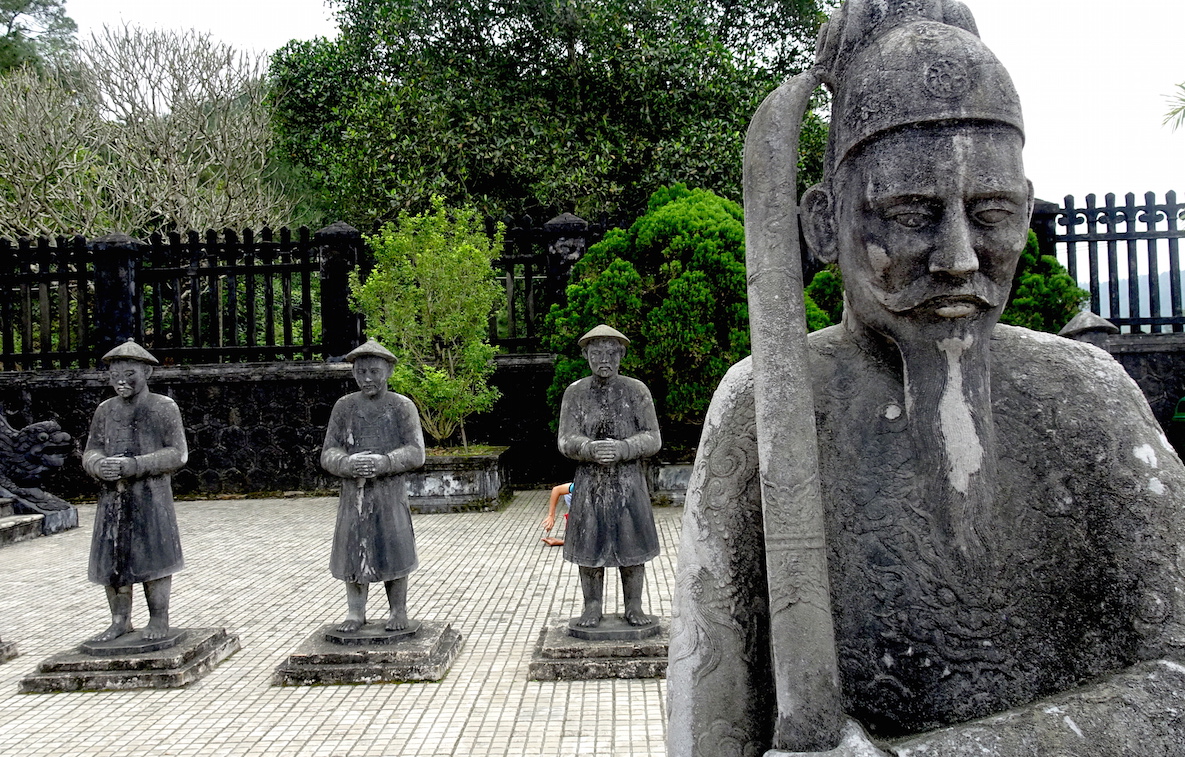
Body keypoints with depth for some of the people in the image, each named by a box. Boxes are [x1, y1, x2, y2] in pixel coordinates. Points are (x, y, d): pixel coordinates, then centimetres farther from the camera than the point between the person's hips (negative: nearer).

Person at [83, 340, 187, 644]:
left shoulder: (164, 408, -1)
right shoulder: (105, 410, 11)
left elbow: (178, 453, -7)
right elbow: (90, 452, 11)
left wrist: (135, 465, -19)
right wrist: (101, 465, -14)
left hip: (152, 496, -4)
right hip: (112, 496, 4)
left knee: (154, 556, 0)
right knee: (111, 558, 6)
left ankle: (159, 620, 12)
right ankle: (120, 621, 18)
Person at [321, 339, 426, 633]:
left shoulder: (402, 406, 1)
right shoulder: (344, 407, 7)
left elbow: (415, 453, -5)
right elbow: (328, 454, 4)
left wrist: (383, 462, -21)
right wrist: (348, 463, -18)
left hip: (391, 491, -2)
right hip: (353, 492, 2)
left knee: (394, 552, 2)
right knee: (353, 551, 3)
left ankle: (398, 612, 17)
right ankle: (355, 613, 17)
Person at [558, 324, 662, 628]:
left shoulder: (637, 391, 1)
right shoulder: (575, 393, 3)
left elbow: (652, 439, -3)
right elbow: (566, 442, -4)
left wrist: (622, 448, -23)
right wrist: (591, 449, -26)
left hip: (629, 483, 0)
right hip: (589, 483, 0)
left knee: (631, 546, 4)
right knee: (589, 546, 4)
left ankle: (634, 608, 17)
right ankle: (592, 608, 16)